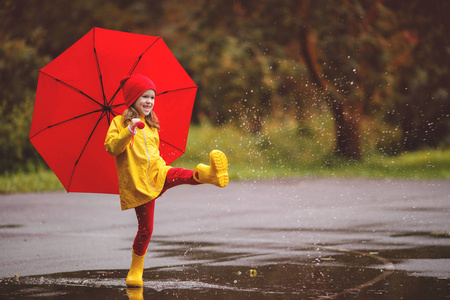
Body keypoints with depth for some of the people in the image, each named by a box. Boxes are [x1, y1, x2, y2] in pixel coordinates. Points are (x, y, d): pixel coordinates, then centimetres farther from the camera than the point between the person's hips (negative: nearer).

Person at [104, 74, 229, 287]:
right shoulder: (119, 123, 2)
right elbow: (111, 147, -14)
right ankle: (136, 271, 12)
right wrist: (129, 131, -25)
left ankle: (208, 174, -59)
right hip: (138, 183, -4)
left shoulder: (152, 126, 21)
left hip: (157, 174, 4)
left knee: (181, 175, -30)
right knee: (145, 228, -3)